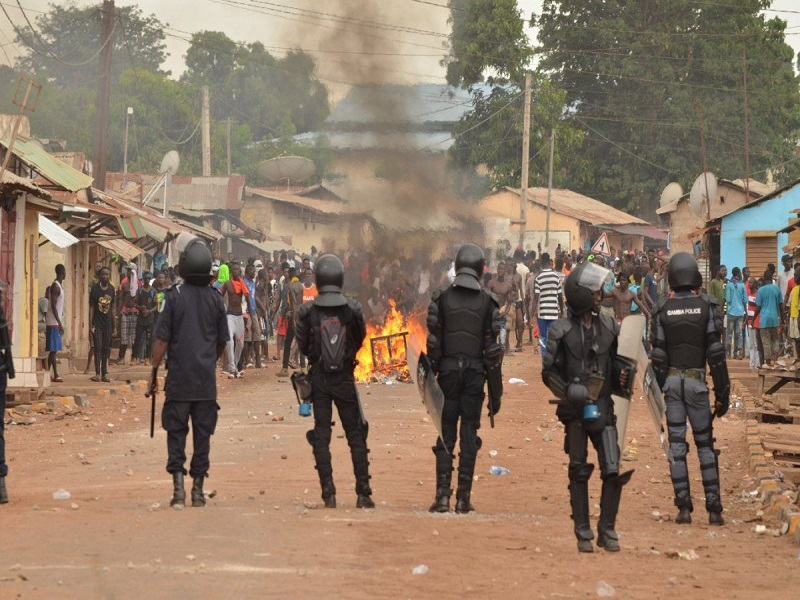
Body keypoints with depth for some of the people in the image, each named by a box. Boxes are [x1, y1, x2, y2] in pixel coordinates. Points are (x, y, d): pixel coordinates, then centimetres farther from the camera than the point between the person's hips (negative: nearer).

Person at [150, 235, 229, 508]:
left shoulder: (175, 296, -7)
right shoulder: (215, 298, 3)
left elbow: (162, 339, -7)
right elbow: (222, 342, 11)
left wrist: (154, 371, 2)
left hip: (179, 377, -2)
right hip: (206, 381, 2)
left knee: (176, 431, 3)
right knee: (202, 432, 7)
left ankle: (178, 485, -7)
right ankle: (198, 488, 8)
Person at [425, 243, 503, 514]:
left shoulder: (441, 298, -3)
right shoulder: (488, 301, -2)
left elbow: (432, 343, -3)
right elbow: (492, 348, -2)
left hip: (448, 370, 0)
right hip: (475, 372, 0)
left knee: (445, 432, 5)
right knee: (469, 432, 5)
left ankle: (443, 495, -1)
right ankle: (464, 498, 3)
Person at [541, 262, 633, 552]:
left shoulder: (608, 326, 7)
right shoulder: (561, 331, -5)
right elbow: (549, 372, -4)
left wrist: (621, 375, -4)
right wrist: (571, 392, -18)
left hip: (603, 408, 3)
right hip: (575, 410, -2)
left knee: (612, 471, -7)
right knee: (579, 473, 4)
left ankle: (607, 530, 5)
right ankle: (583, 534, 12)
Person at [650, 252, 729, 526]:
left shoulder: (663, 310, -1)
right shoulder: (707, 306, -6)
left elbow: (658, 355, 0)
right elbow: (716, 352, -8)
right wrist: (722, 392, -4)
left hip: (672, 381, 1)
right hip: (697, 382, -1)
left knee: (677, 445, 5)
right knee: (705, 445, 6)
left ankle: (683, 507, -1)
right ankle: (714, 508, 2)